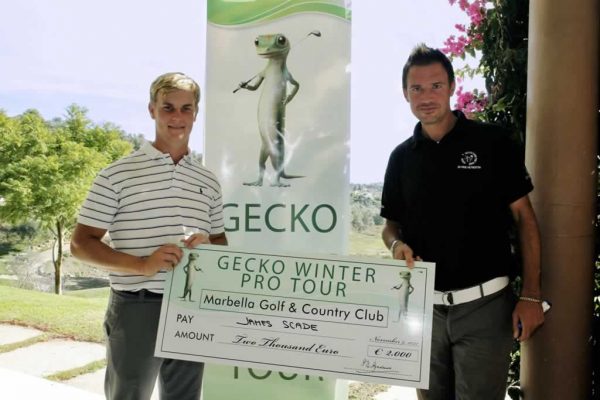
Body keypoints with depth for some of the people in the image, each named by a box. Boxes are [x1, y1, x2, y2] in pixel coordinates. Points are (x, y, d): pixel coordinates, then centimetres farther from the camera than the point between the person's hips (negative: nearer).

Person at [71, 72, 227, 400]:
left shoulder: (208, 181, 9)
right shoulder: (117, 174, -4)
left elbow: (222, 244, 18)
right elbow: (81, 244, -5)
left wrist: (208, 245, -7)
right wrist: (142, 265, -20)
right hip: (137, 308, -4)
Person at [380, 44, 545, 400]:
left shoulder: (493, 141, -5)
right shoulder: (402, 156, 5)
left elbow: (524, 218, -4)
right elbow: (391, 224, 12)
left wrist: (531, 296, -10)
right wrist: (397, 244, -11)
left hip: (485, 304, -3)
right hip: (424, 305, 4)